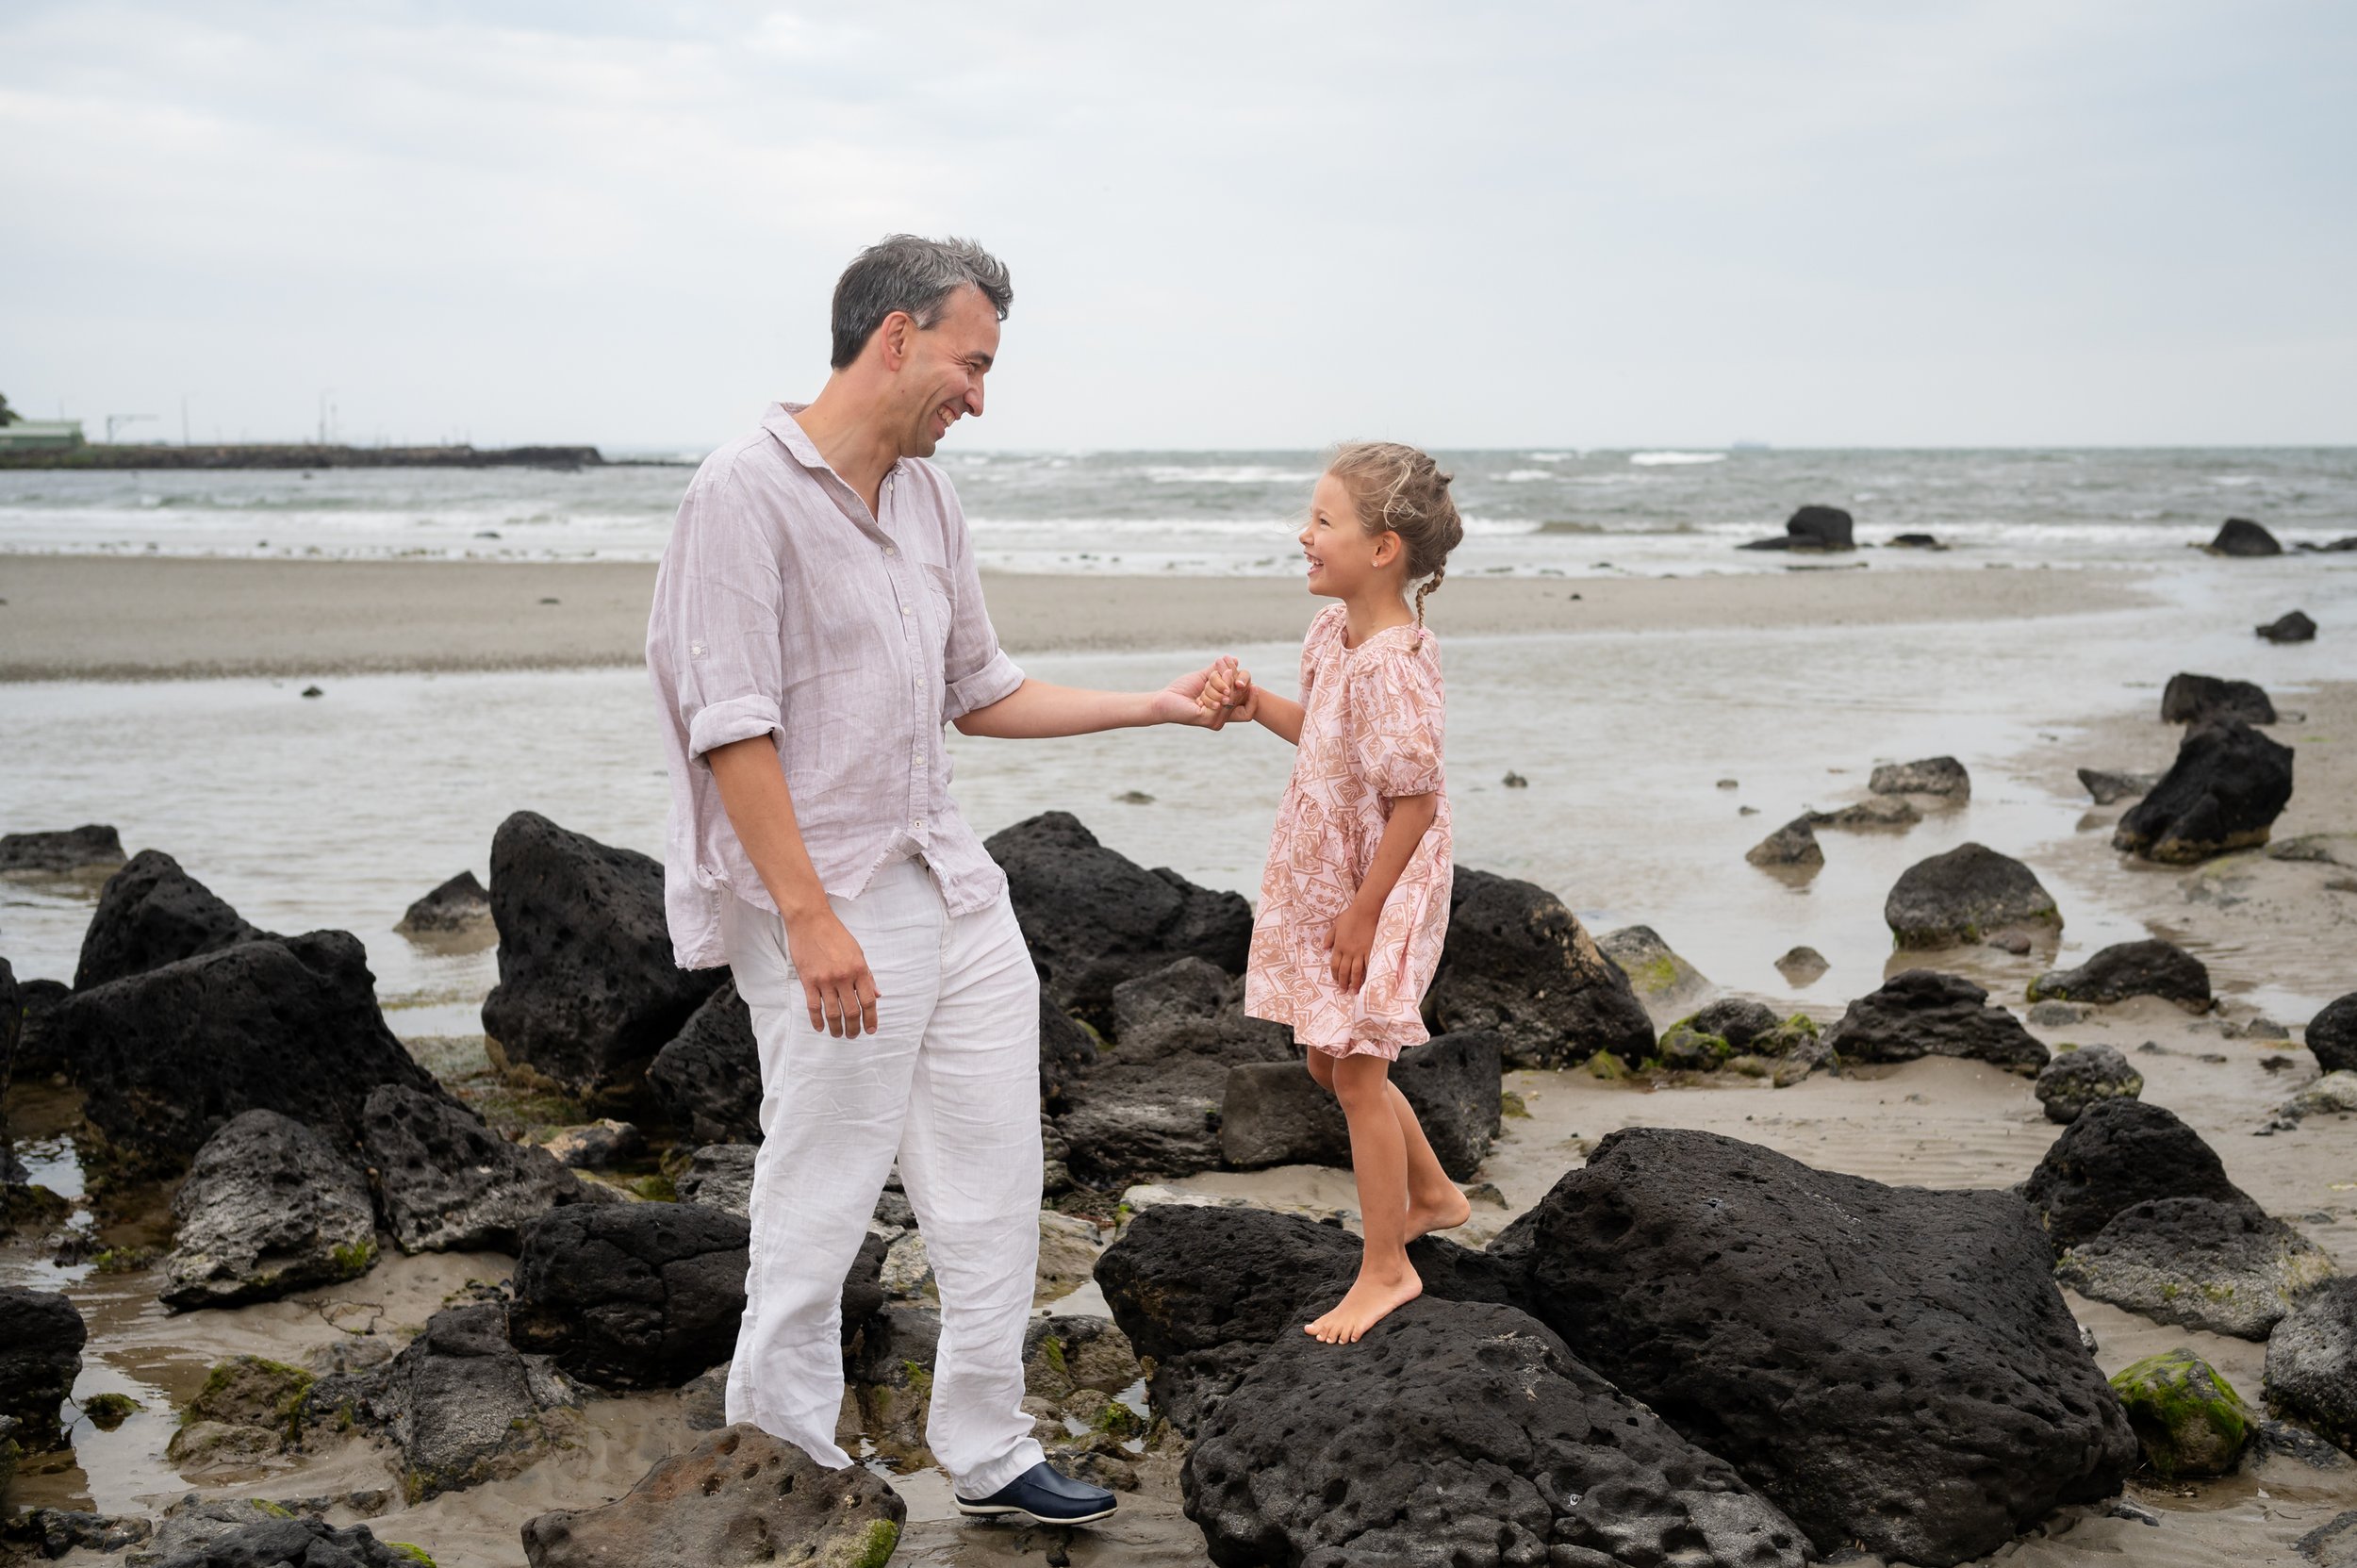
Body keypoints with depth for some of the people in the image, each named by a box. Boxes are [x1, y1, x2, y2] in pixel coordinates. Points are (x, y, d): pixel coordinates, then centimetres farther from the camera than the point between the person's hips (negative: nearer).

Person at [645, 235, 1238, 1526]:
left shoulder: (927, 496, 12)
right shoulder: (750, 490, -14)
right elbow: (731, 729, -19)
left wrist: (1154, 706, 16)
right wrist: (811, 918, -23)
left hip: (947, 880, 8)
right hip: (825, 900, -8)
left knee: (994, 1177, 11)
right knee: (820, 1194, 1)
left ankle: (986, 1451, 23)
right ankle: (780, 1455, 21)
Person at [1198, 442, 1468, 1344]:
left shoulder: (1393, 663, -26)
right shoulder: (1332, 630, 2)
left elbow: (1417, 799, -24)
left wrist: (1363, 912, -19)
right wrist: (1254, 705, 1)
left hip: (1376, 895, -9)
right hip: (1319, 881, 9)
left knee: (1356, 1072, 0)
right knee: (1331, 1060, 20)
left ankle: (1385, 1269, 15)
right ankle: (1431, 1196, 40)